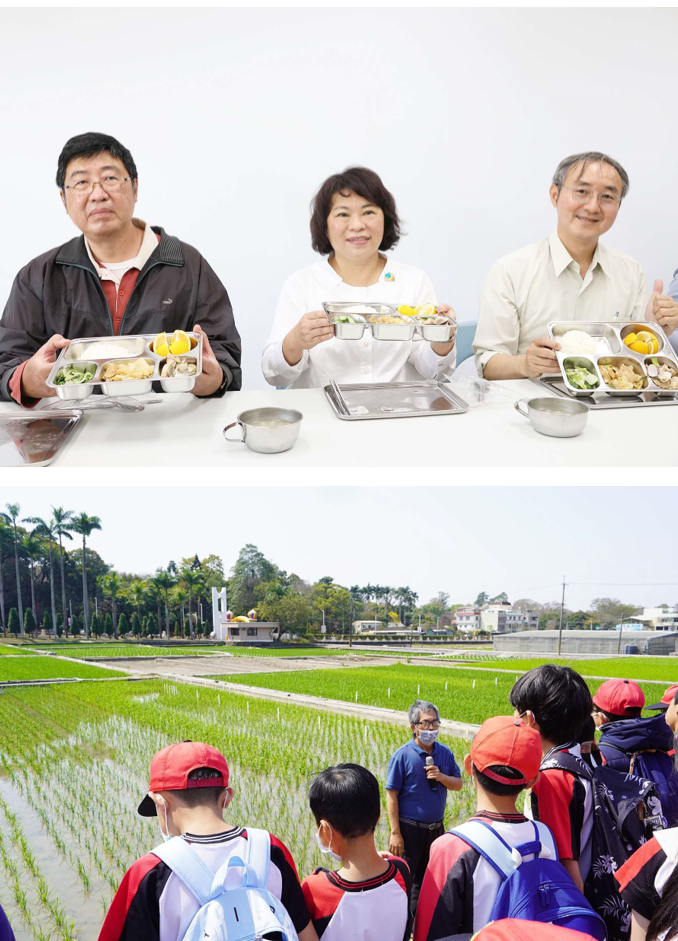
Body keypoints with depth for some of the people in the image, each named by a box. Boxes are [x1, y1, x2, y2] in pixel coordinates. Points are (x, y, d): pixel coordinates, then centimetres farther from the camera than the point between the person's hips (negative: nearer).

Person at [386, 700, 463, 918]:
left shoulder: (444, 753, 2)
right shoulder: (402, 755, -14)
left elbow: (458, 784, 7)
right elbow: (391, 796, -14)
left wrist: (441, 777, -16)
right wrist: (395, 833, -16)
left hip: (436, 828, 5)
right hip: (409, 829, -5)